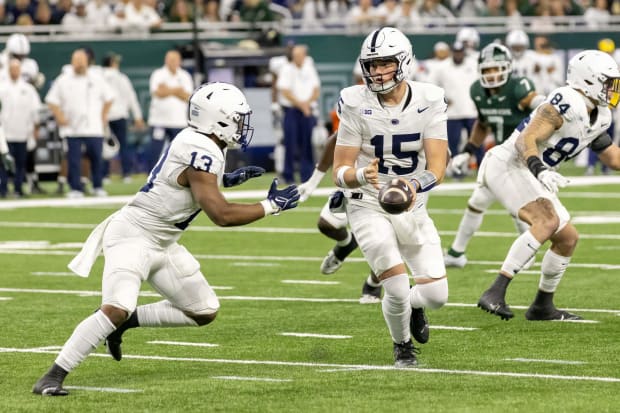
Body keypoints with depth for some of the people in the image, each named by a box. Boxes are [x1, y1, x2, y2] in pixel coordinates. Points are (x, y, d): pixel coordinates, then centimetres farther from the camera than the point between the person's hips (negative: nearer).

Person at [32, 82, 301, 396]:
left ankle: (124, 322, 19)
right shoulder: (201, 154, -24)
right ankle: (53, 376, -22)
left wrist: (226, 180, 14)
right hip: (133, 236, -10)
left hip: (161, 244, 10)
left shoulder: (197, 141, 5)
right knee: (116, 308, -28)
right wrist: (271, 206, -17)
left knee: (204, 312, 11)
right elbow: (221, 215, -27)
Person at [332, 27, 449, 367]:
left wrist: (416, 184, -37)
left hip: (414, 209, 3)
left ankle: (413, 306, 36)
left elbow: (437, 167, -15)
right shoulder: (356, 105, -14)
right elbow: (340, 172, -12)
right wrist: (361, 176, -36)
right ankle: (402, 347, 17)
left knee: (436, 294, -3)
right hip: (369, 208, -3)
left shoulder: (429, 101, -9)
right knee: (397, 287, -16)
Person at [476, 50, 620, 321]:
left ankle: (542, 306, 25)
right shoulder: (566, 103, -20)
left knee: (568, 238, 11)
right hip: (508, 165, -10)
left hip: (533, 176, 10)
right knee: (547, 221, -30)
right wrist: (540, 170, -42)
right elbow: (527, 139, -27)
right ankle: (495, 293, -35)